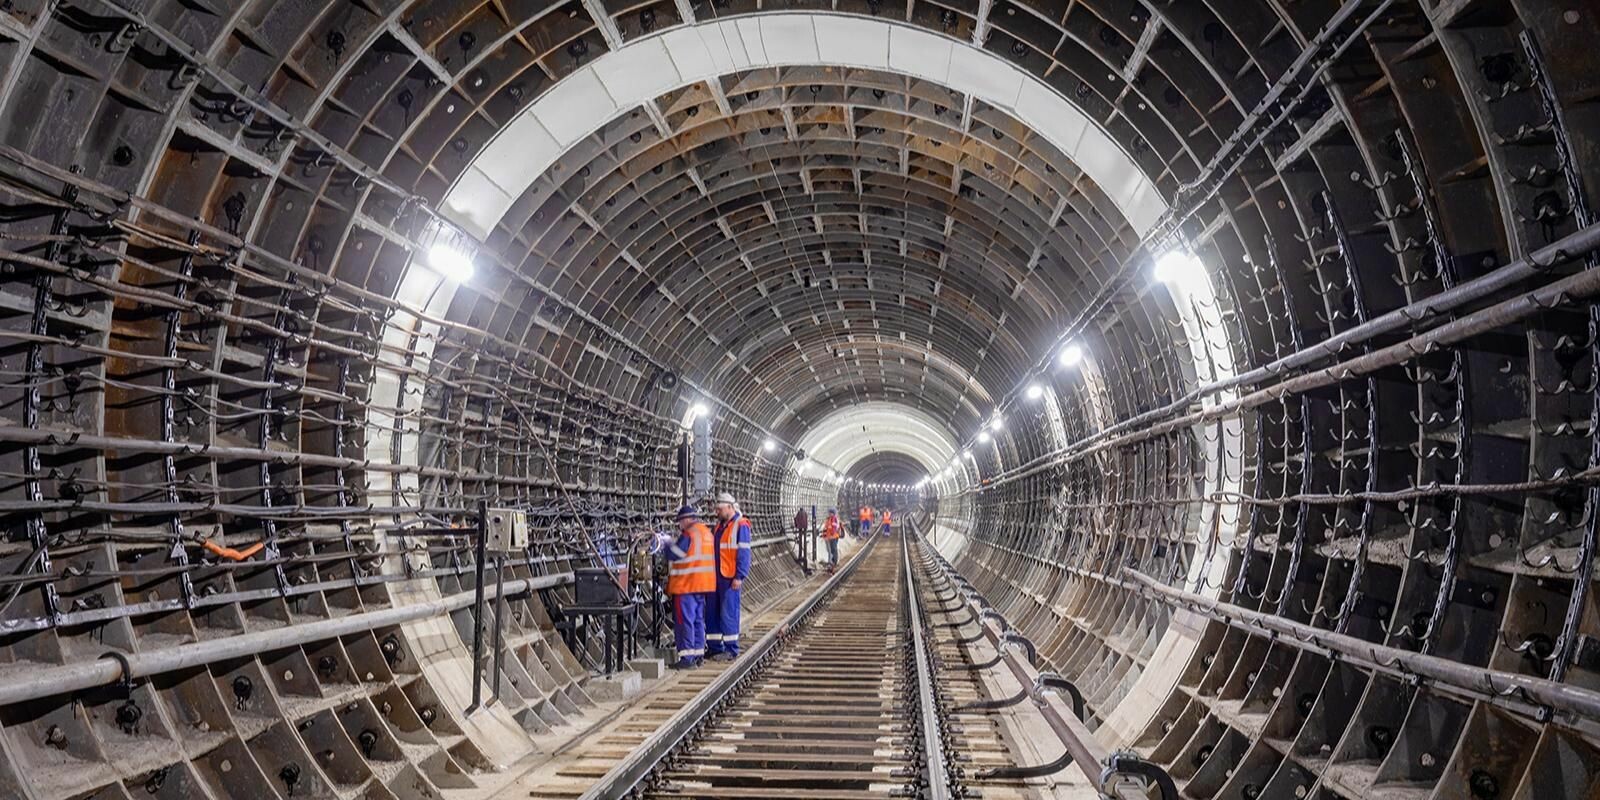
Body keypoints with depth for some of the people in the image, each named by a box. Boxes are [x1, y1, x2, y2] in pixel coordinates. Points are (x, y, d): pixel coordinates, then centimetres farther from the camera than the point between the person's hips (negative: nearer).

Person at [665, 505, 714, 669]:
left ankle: (687, 657, -5)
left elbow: (674, 554, -15)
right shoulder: (706, 533, 11)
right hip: (703, 583, 9)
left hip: (686, 585, -9)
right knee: (698, 619, 15)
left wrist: (668, 545, 3)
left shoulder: (688, 535, -16)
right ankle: (698, 654, 21)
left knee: (684, 620, -4)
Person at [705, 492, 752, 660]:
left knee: (728, 614, -4)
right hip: (716, 576, 8)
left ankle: (731, 649, 4)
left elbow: (744, 552, -14)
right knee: (712, 612, 10)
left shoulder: (741, 525, -9)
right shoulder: (719, 525, 16)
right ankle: (714, 647, 19)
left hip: (730, 577, -8)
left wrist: (739, 577, -18)